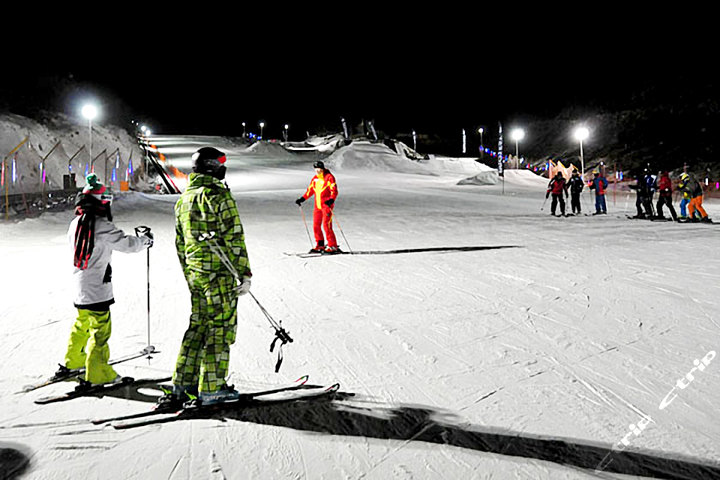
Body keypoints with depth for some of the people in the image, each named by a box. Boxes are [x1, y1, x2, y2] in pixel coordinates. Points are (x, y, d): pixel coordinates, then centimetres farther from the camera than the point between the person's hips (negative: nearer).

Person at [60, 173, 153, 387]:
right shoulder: (101, 226, -18)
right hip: (96, 287, -9)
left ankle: (72, 361, 41)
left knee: (83, 322, 26)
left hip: (80, 284, 9)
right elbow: (127, 244, -16)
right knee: (100, 329, -3)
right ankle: (96, 374, 0)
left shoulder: (75, 223, 5)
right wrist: (145, 240, 3)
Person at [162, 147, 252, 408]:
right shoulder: (218, 195, -10)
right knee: (221, 326, -1)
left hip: (195, 273, 8)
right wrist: (245, 273, -11)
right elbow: (233, 236, -15)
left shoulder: (183, 200, 15)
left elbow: (180, 243, 19)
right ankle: (212, 388, 4)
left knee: (198, 325, 15)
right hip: (220, 271, -8)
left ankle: (184, 383, 17)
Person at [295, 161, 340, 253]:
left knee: (326, 225, -14)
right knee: (316, 226, 6)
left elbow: (334, 191, -14)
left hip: (327, 205, -7)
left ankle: (333, 246, -9)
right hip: (318, 206, 7)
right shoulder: (315, 179, 13)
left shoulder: (329, 177, -7)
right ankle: (320, 245, 19)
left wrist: (331, 200, -30)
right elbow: (310, 190, 23)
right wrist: (302, 199, 16)